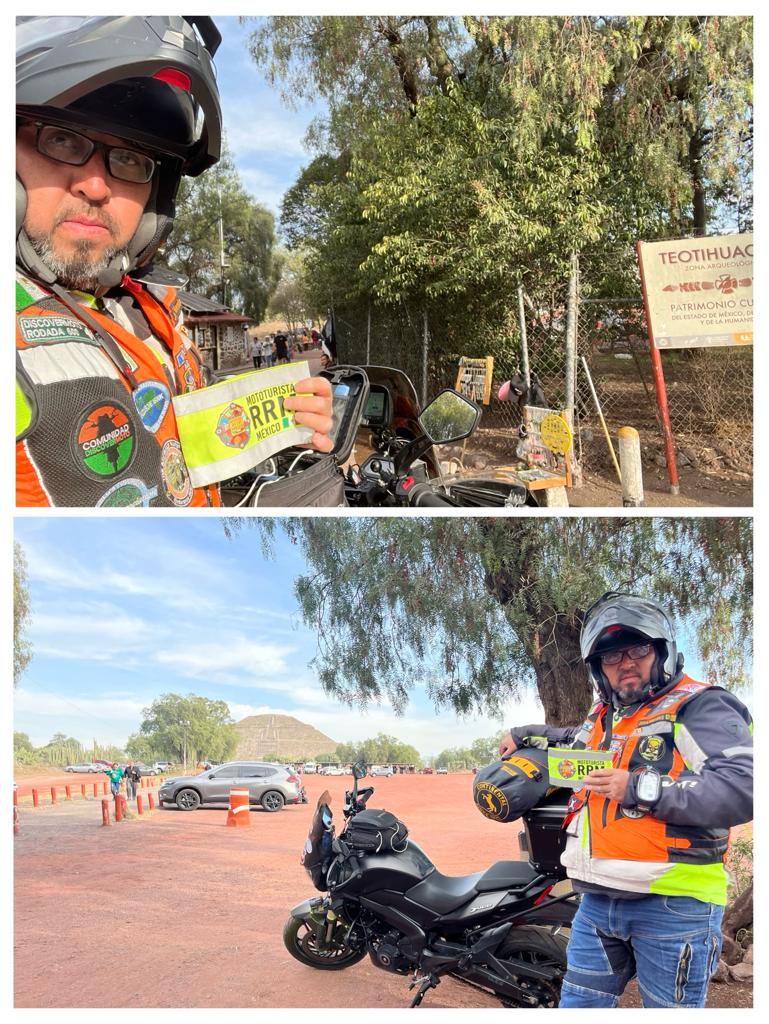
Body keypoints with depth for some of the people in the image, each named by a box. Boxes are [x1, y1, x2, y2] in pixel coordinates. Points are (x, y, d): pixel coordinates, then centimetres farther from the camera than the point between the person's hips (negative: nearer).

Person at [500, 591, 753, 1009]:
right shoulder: (603, 716, 17)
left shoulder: (702, 707, -8)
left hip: (673, 902, -7)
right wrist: (525, 735, 39)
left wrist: (641, 788, -21)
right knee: (578, 1004, 15)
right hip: (597, 900, 7)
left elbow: (742, 789, -23)